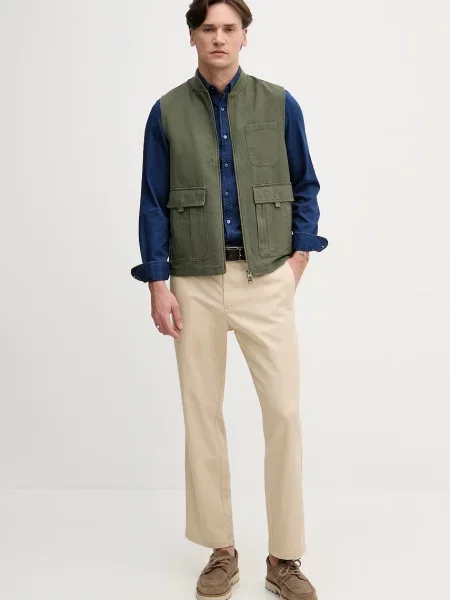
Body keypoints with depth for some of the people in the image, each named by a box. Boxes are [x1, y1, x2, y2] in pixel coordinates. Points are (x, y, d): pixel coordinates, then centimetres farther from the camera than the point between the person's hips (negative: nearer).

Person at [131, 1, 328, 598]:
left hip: (266, 278, 0)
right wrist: (157, 286, -3)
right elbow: (154, 204, 4)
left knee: (284, 411, -5)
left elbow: (305, 187, 11)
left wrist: (298, 258, 0)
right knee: (202, 414, 5)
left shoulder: (279, 105, 4)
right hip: (196, 283, 1)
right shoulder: (168, 112, 4)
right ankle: (221, 551, 21)